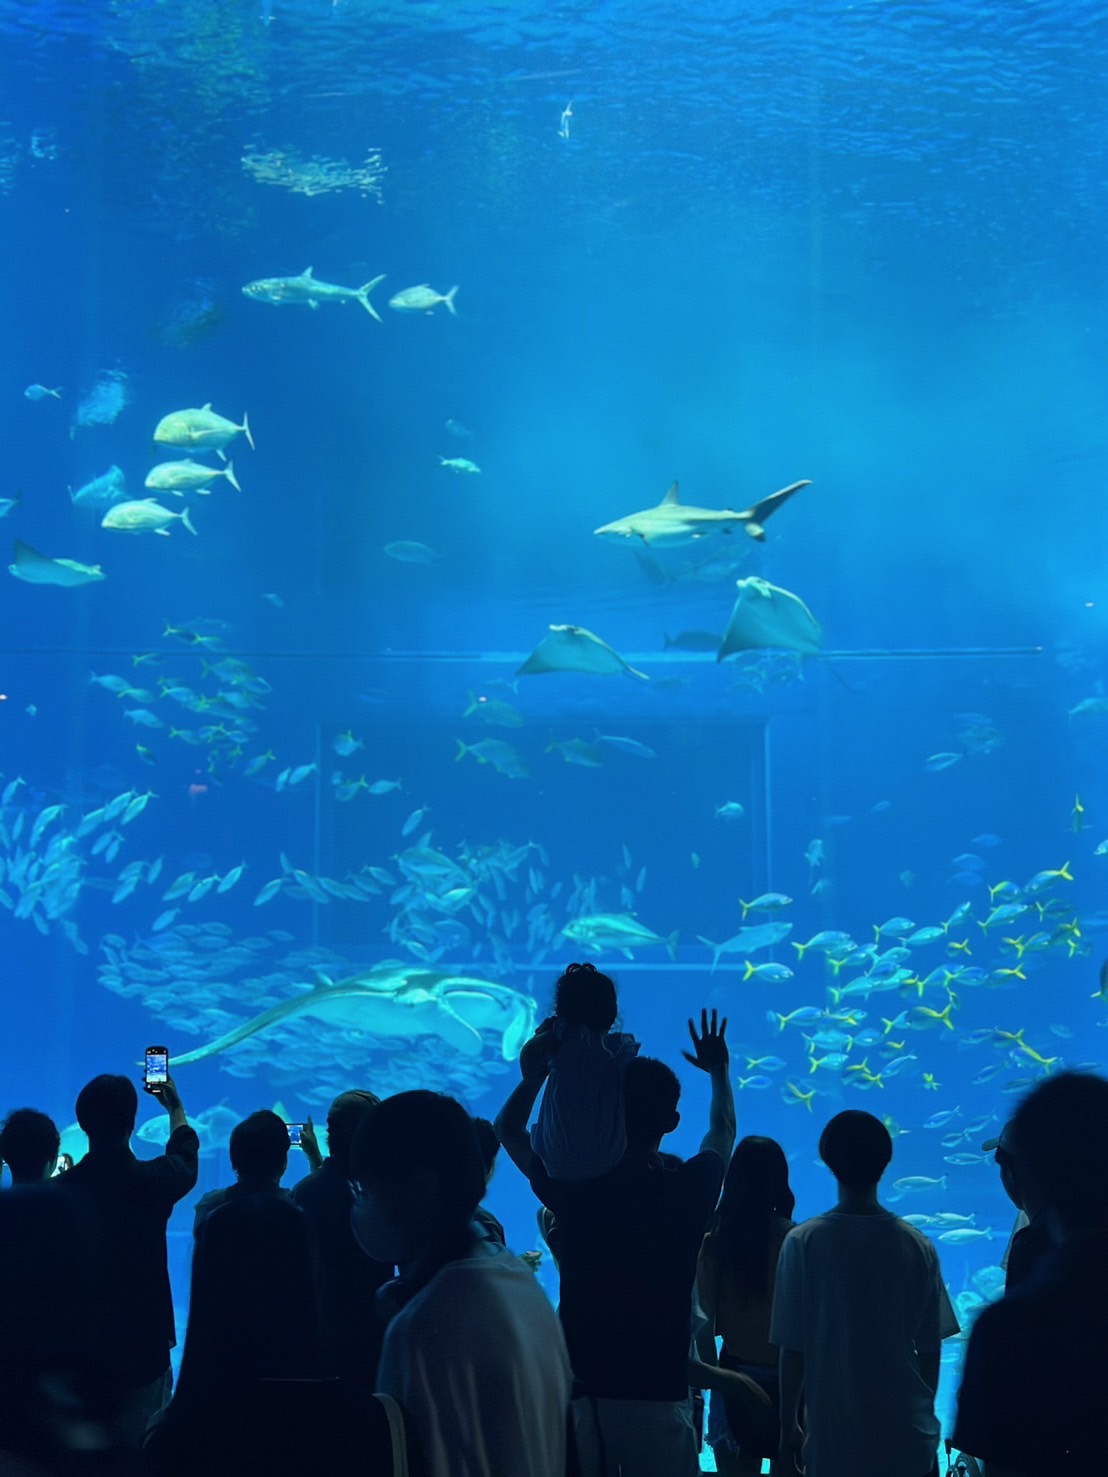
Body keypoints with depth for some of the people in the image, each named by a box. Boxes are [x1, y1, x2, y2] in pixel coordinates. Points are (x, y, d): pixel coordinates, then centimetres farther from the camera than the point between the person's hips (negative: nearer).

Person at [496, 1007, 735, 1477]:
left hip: (580, 1391, 1)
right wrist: (719, 1071, 35)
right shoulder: (690, 1188, -4)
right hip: (658, 1396, 0)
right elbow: (722, 1132, 20)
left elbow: (508, 1130, 12)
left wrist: (533, 1075, 17)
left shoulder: (574, 1187, -8)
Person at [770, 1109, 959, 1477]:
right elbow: (930, 1348, 3)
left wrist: (789, 1425, 7)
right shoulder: (917, 1247, -3)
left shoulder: (803, 1243, -9)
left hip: (832, 1438, -2)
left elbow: (792, 1348, -6)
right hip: (907, 1437, 2)